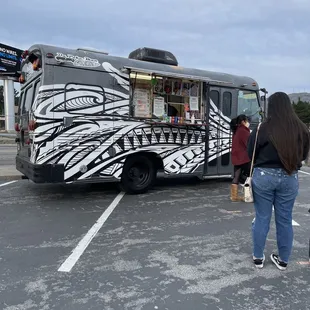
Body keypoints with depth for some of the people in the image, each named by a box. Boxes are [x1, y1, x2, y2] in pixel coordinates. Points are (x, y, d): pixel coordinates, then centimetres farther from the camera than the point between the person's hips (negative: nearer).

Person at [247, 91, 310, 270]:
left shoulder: (263, 129, -14)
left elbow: (251, 154, -2)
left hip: (264, 176, -2)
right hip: (290, 178, 3)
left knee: (262, 218, 10)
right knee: (285, 220, 14)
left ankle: (258, 258, 23)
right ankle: (283, 260, 27)